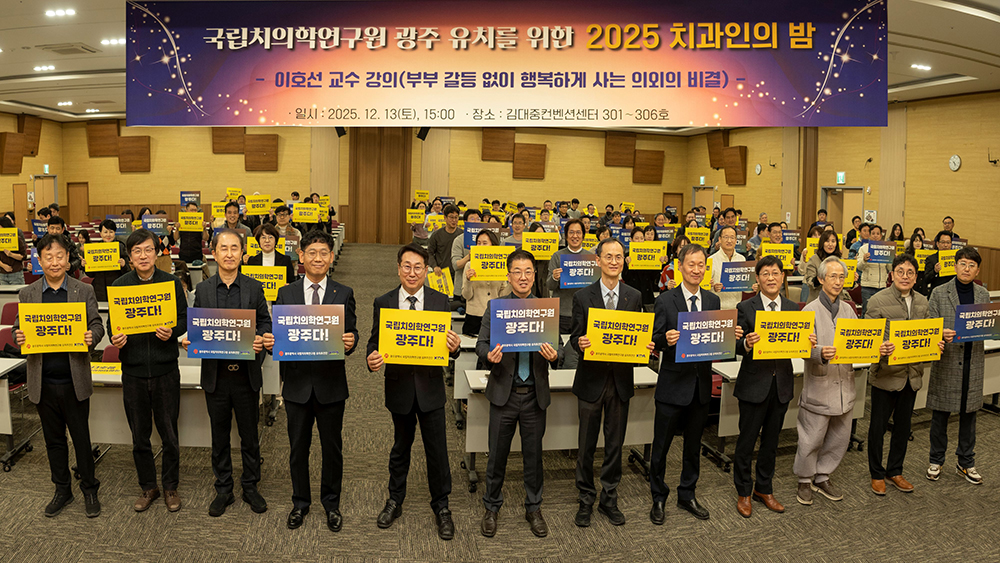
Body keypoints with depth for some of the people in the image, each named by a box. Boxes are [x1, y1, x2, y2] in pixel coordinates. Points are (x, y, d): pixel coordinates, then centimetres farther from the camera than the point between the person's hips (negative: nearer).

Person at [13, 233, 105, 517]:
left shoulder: (84, 291, 0)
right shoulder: (27, 294, 5)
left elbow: (97, 325, -1)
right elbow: (18, 329, 6)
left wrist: (92, 337, -23)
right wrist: (18, 338, -17)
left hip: (74, 381, -2)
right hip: (43, 382, 2)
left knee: (81, 438, 7)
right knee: (53, 439, 14)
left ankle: (89, 489, 22)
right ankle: (62, 490, 29)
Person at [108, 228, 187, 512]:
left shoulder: (171, 282, 0)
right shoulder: (119, 285, 3)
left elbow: (184, 318, 3)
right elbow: (111, 322, 6)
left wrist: (172, 331, -18)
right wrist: (114, 337, -15)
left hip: (166, 369, -1)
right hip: (133, 370, 1)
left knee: (169, 434, 7)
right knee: (139, 436, 12)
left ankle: (170, 486, 24)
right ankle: (147, 487, 28)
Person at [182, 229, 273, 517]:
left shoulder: (254, 288, 2)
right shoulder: (203, 289, 4)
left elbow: (265, 323, 2)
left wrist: (262, 339, -19)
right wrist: (188, 341, -15)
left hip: (246, 374, -1)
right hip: (215, 375, 1)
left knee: (250, 436, 10)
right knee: (219, 437, 12)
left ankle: (250, 487, 26)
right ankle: (223, 490, 27)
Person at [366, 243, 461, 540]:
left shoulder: (441, 301, -2)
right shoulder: (383, 303, 0)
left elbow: (447, 342, -2)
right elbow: (374, 341, 2)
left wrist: (454, 347, -25)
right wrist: (372, 358, -20)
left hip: (430, 386, -1)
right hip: (399, 385, 1)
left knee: (437, 449, 6)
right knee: (400, 446, 17)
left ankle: (441, 507, 24)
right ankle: (395, 501, 36)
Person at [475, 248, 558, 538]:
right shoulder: (495, 306, 0)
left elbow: (557, 346, 2)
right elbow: (481, 343, -2)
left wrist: (554, 355, -21)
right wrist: (489, 355, -24)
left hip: (535, 394, 1)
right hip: (504, 392, -1)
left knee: (534, 454, 11)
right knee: (497, 454, 9)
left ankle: (533, 508, 30)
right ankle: (491, 508, 28)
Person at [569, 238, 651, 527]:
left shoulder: (634, 297, 4)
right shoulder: (582, 297, -3)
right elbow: (575, 337, -3)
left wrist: (646, 346, -15)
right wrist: (580, 343, -25)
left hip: (621, 379, 2)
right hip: (591, 379, -2)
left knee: (615, 444, 12)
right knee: (587, 445, 8)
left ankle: (609, 498, 28)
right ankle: (586, 500, 24)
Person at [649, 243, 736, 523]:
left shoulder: (713, 301, 6)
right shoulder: (665, 301, -8)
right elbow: (655, 340, -9)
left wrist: (732, 335, -12)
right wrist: (666, 339, -31)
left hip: (701, 384, 4)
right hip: (673, 384, -4)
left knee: (694, 445, 18)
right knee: (661, 446, 6)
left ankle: (687, 495, 34)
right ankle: (658, 498, 24)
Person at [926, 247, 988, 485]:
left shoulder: (983, 295, 7)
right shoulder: (939, 293, -4)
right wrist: (941, 334, -25)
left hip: (973, 364, 3)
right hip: (946, 362, -3)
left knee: (969, 414, 12)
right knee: (940, 415, 6)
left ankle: (966, 463, 26)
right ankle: (936, 461, 21)